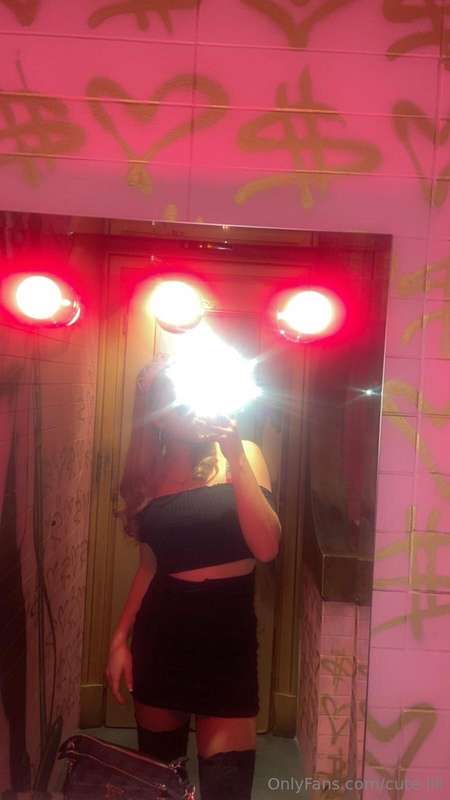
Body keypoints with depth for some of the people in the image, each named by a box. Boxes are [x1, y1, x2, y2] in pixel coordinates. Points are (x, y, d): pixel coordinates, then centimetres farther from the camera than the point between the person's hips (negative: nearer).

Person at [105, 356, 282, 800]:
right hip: (161, 630, 4)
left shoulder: (240, 455, -5)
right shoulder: (151, 472, 6)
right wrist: (120, 638, 9)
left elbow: (267, 547, -19)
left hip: (226, 629, -3)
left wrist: (235, 458, -22)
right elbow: (150, 565, 13)